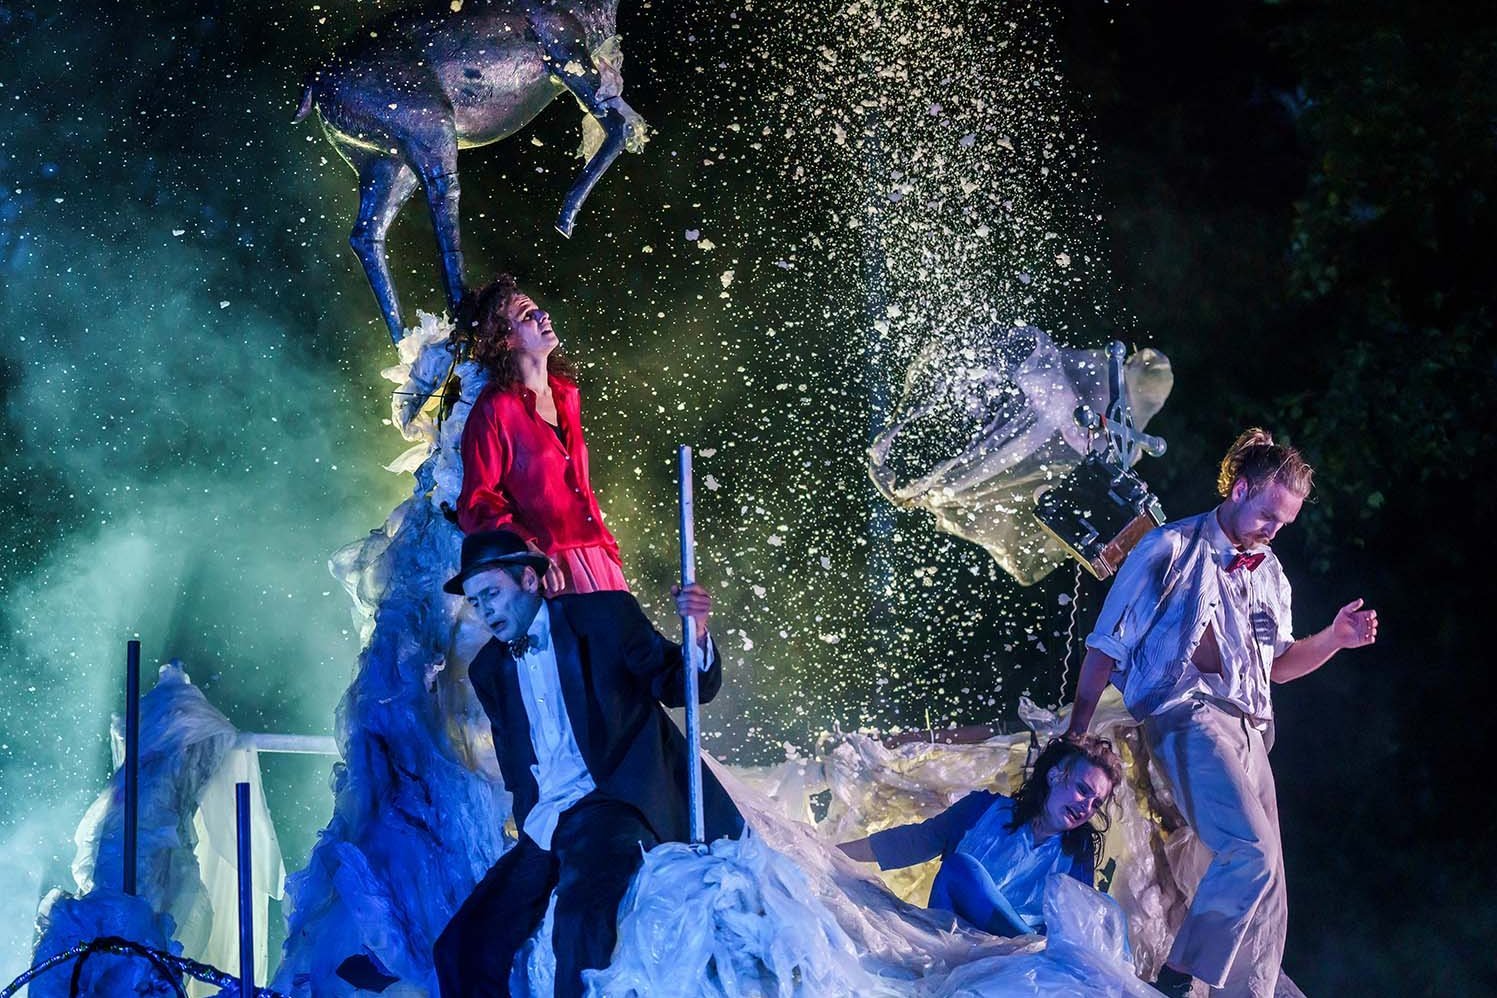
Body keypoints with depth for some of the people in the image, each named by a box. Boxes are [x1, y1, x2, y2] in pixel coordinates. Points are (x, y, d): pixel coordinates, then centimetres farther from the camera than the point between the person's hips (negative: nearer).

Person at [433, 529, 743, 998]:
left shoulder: (604, 615, 1)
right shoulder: (489, 669, 15)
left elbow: (682, 688, 1)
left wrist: (697, 637, -18)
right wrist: (530, 819, 9)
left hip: (615, 804, -6)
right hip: (545, 831, 6)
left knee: (582, 913, -34)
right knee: (462, 948, -9)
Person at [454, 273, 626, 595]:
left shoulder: (566, 395, 14)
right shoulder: (494, 408, -7)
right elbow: (476, 505, -9)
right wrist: (527, 550, -23)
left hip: (595, 560, 7)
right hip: (545, 570, -7)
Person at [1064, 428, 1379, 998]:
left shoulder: (1268, 574, 21)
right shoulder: (1171, 549, 1)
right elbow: (1108, 645, 0)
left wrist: (1333, 640, 9)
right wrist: (1076, 735, -4)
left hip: (1248, 729, 8)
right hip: (1188, 711, -8)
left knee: (1265, 893, 1)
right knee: (1251, 853, -26)